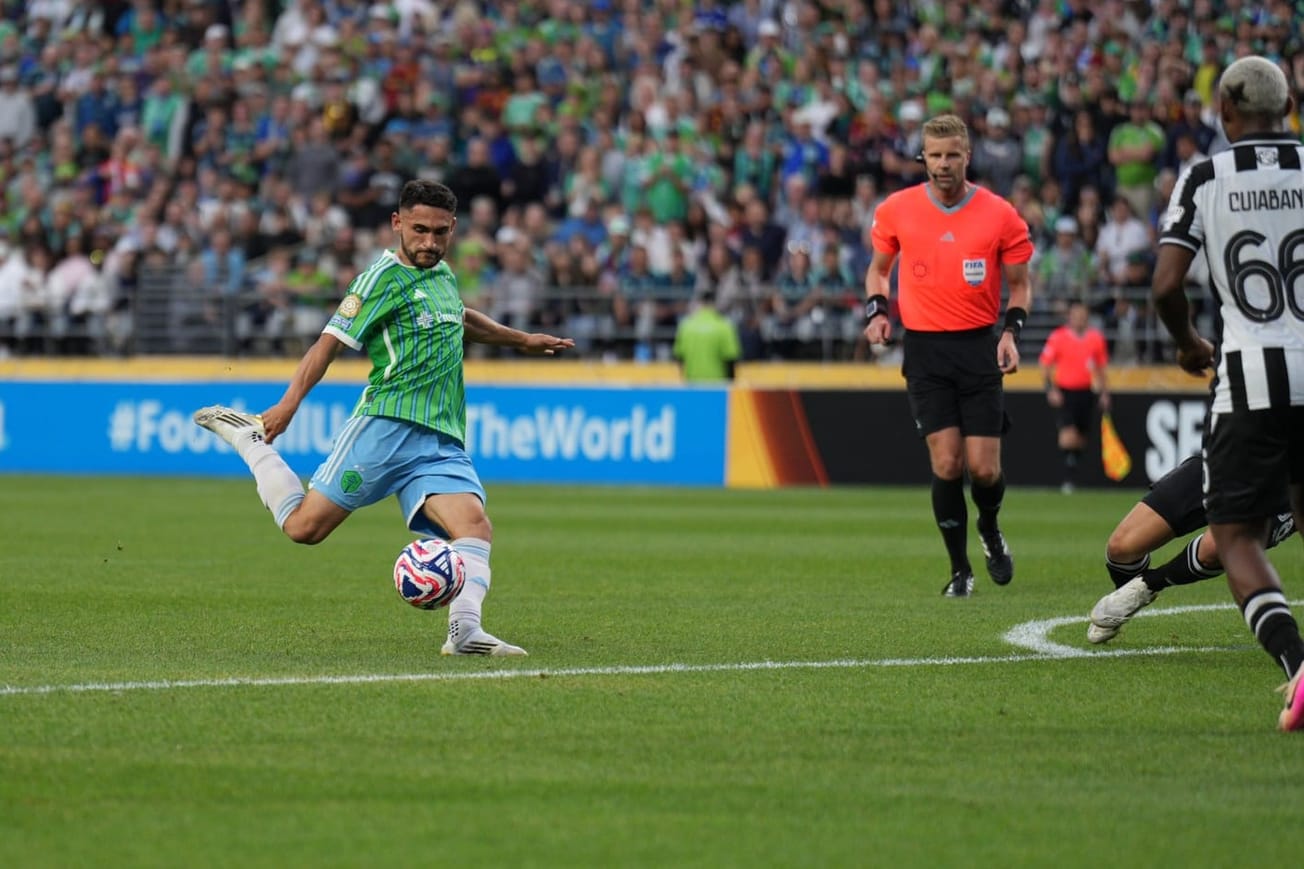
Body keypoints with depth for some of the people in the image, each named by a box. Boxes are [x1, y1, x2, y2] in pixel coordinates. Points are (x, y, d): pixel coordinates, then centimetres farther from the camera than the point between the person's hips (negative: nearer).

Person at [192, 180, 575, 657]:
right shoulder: (385, 278, -3)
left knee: (475, 525, -19)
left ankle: (465, 630, -33)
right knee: (305, 526, -8)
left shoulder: (442, 274, 20)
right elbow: (333, 340, -10)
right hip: (386, 425, -6)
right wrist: (290, 402, -22)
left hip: (442, 441, 6)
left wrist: (522, 340, 52)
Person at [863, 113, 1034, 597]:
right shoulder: (896, 211, 1)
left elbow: (1019, 284, 8)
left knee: (984, 468, -4)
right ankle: (960, 570, 6)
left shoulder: (1000, 215, -2)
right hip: (924, 349, 0)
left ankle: (990, 531, 30)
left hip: (979, 348, 0)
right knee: (946, 464, -10)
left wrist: (1012, 331, -8)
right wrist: (877, 310, -1)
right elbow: (879, 268, 17)